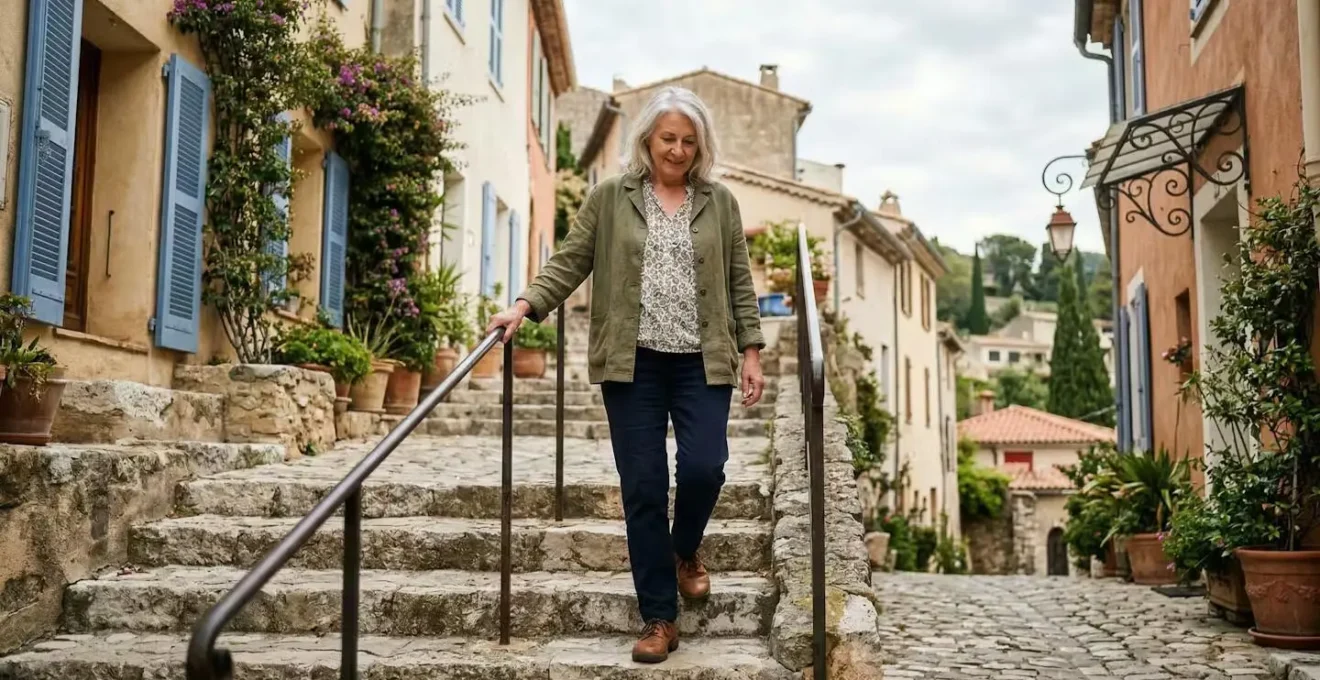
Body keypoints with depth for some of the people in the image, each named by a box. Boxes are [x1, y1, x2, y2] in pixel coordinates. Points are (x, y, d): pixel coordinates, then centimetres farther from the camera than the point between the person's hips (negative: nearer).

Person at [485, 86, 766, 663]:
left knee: (703, 467, -12)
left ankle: (685, 550, 24)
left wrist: (751, 351, 3)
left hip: (702, 360, 1)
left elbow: (739, 281, 9)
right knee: (643, 486, 0)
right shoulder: (610, 197, 5)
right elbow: (569, 262, 2)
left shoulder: (720, 202, 8)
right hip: (633, 361, -1)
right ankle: (659, 619, 10)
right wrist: (526, 305, -12)